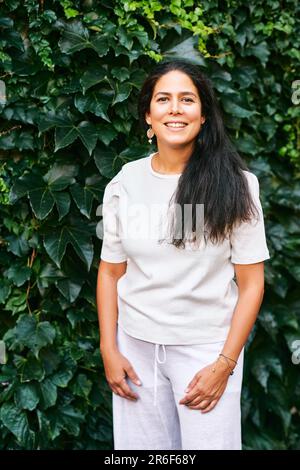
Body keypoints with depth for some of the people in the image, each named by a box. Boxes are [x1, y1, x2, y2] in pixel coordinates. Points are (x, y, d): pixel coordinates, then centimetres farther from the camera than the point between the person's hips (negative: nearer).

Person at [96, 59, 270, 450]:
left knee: (209, 442, 4)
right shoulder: (124, 183, -1)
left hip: (206, 346, -2)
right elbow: (110, 272, 5)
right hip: (136, 344, 2)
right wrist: (108, 350, 1)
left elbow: (251, 283, -6)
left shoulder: (235, 185, -8)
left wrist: (224, 364, -10)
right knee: (140, 445, 12)